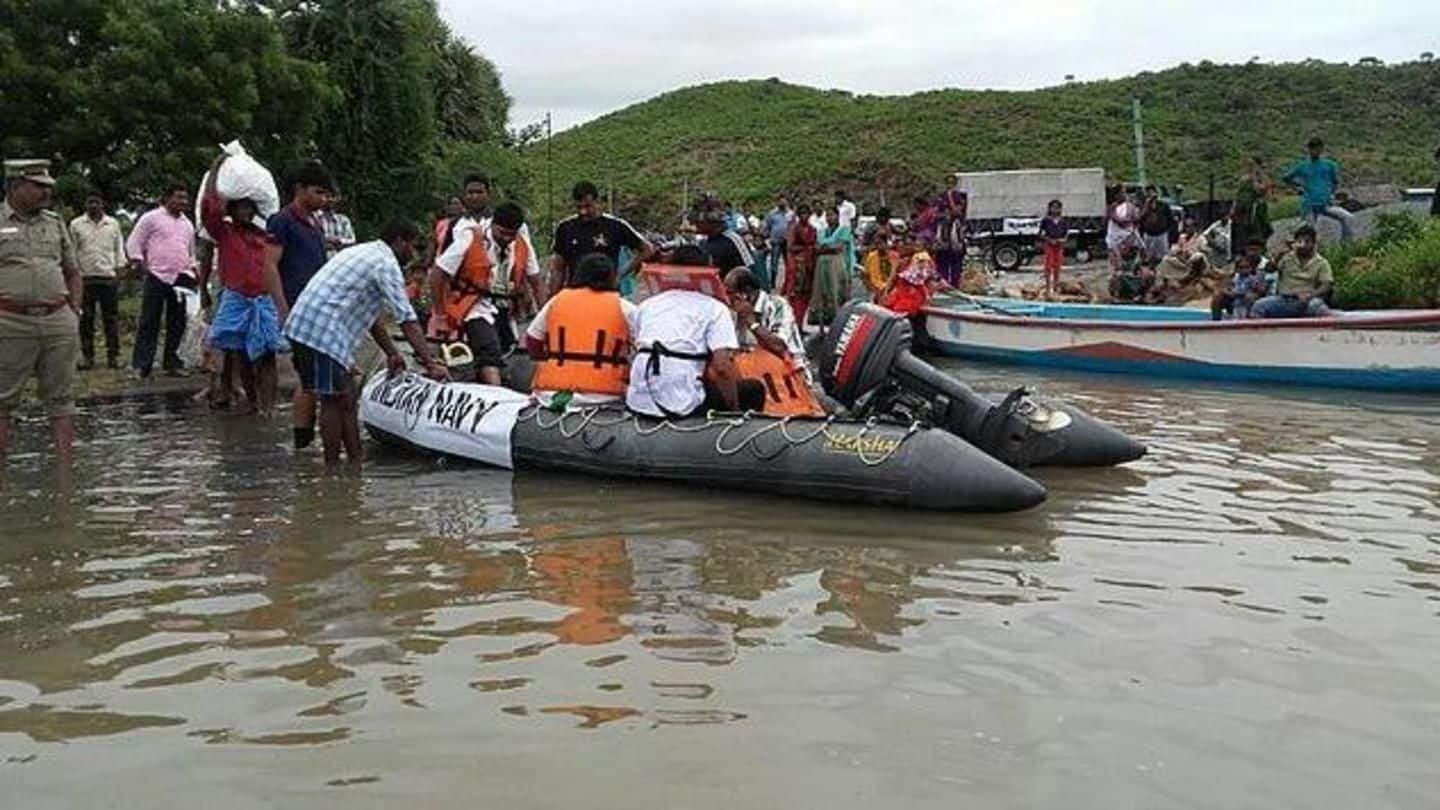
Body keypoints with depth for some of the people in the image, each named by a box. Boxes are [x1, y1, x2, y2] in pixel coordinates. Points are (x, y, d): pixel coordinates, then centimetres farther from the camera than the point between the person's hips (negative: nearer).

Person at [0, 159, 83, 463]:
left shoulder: (55, 223, 15)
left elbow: (73, 273, 20)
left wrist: (74, 313, 10)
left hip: (58, 321, 4)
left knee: (61, 395, 6)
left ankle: (66, 465, 11)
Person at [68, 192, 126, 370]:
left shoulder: (113, 224, 9)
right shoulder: (76, 225, 6)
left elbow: (119, 249, 14)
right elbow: (71, 251, 7)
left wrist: (119, 269, 6)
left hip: (108, 277, 1)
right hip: (85, 277, -1)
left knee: (111, 318, 2)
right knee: (86, 319, 2)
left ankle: (113, 355, 7)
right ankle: (88, 356, 8)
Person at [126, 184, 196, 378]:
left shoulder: (187, 224, 20)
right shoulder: (151, 218, 2)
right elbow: (133, 243, 2)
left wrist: (191, 269, 15)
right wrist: (139, 262, -7)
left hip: (182, 279, 5)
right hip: (157, 277, -5)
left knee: (177, 324, 6)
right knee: (149, 322, -4)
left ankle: (173, 363, 14)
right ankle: (141, 366, -2)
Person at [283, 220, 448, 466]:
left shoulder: (365, 252, 23)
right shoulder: (386, 264, -8)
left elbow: (369, 313, 26)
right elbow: (407, 321, -13)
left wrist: (391, 353, 25)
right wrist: (431, 364, -13)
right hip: (322, 332, -10)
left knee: (348, 398, 13)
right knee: (334, 400, -3)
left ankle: (356, 464, 16)